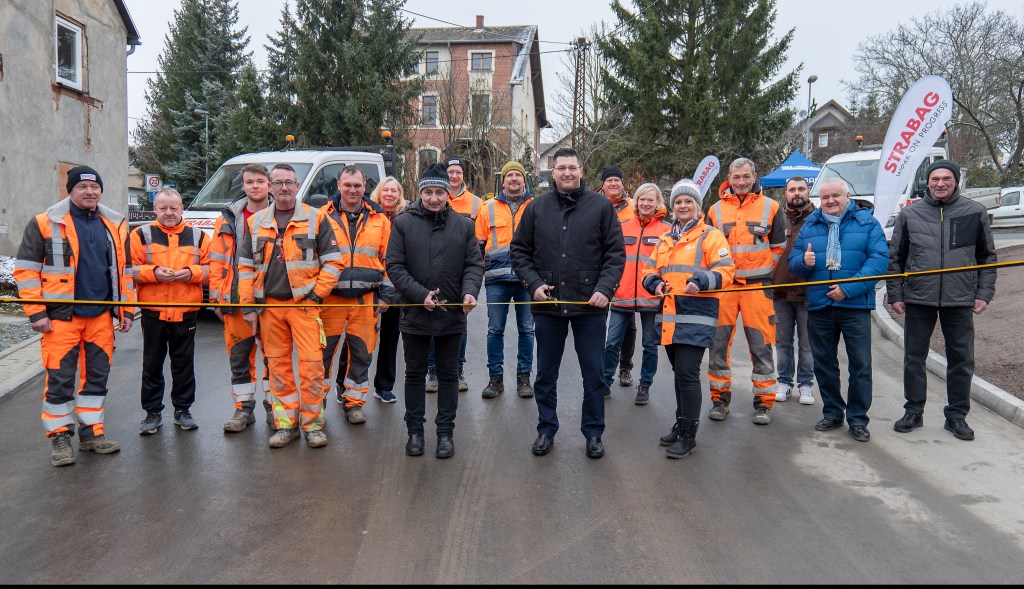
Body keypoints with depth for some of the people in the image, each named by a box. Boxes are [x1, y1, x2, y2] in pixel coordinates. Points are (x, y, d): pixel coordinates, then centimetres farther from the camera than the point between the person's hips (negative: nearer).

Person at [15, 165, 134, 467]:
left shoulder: (116, 225, 10)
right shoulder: (45, 223, -3)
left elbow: (124, 271, 15)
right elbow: (26, 270, -3)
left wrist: (126, 311, 10)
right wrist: (36, 313, -9)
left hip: (101, 316, 4)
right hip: (61, 316, -4)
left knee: (97, 376, 11)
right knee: (59, 379, 1)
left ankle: (91, 432, 24)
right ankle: (60, 437, 15)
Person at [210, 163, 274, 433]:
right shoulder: (229, 219, 8)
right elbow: (218, 260, 8)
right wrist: (217, 297, 2)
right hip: (237, 300, 2)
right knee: (239, 356, 7)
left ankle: (273, 406, 19)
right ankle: (243, 408, 19)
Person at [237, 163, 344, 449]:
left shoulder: (316, 218, 2)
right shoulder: (255, 222, 11)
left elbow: (333, 261, 1)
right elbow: (245, 267, 12)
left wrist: (316, 294, -7)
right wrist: (248, 306, 5)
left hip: (304, 303, -3)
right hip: (268, 305, 3)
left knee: (311, 364, -6)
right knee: (278, 366, 7)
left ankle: (312, 423, 7)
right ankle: (286, 423, 18)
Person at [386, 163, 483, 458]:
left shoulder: (463, 225, 3)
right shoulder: (403, 223, -3)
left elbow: (474, 264, 3)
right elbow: (394, 266, -5)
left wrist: (470, 291, -17)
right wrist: (420, 295, -16)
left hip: (452, 314, 1)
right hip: (414, 313, -1)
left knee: (448, 375, 11)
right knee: (415, 374, 12)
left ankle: (446, 431, 22)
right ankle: (415, 430, 25)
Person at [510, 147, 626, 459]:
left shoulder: (601, 206, 0)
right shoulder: (537, 207, 4)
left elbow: (616, 253, 0)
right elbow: (519, 251, 8)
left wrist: (605, 288, -12)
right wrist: (534, 284, -6)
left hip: (590, 305, -1)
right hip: (548, 305, 2)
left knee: (594, 375, 8)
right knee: (545, 375, 12)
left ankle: (593, 433, 25)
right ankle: (546, 430, 29)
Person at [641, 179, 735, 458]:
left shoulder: (710, 235, -1)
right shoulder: (665, 239, 18)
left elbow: (725, 271, -9)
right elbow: (649, 269, 18)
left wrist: (701, 281, -26)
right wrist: (655, 282, -4)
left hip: (696, 316, -6)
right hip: (669, 316, 6)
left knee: (687, 373, -10)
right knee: (679, 372, 16)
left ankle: (688, 435, 0)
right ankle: (681, 423, 30)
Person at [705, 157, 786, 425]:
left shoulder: (770, 207, 5)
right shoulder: (716, 209, 9)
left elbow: (778, 247, 10)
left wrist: (762, 272, 4)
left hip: (757, 285, -2)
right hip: (723, 285, 2)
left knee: (761, 346, 0)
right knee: (718, 344, 3)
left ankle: (764, 402, 11)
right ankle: (720, 398, 16)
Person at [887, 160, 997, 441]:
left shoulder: (975, 212, 4)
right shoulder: (909, 214, 4)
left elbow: (987, 257, 9)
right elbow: (895, 258, 7)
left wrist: (984, 293, 1)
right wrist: (895, 294, 2)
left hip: (960, 301, 0)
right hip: (918, 300, 0)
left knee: (962, 360, 7)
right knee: (914, 357, 8)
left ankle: (957, 415, 21)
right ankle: (914, 411, 22)